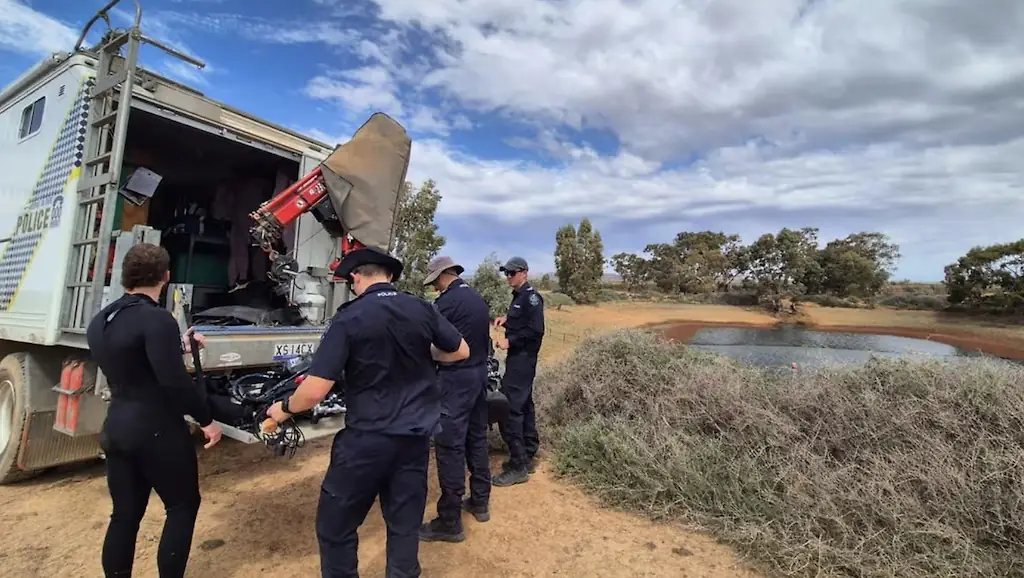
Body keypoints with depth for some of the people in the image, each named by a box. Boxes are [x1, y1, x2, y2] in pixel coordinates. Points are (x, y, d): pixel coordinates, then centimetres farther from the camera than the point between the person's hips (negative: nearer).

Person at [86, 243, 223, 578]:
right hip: (159, 431, -8)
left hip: (116, 429, 8)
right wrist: (206, 419, -14)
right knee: (183, 506, 10)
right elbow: (175, 381, -24)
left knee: (124, 514, 17)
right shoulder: (157, 319, -20)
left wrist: (178, 347, 23)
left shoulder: (100, 322, 7)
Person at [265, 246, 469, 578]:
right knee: (405, 527, 18)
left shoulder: (348, 318, -13)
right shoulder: (423, 309, -2)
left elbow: (315, 391, -16)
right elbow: (461, 352, 10)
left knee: (334, 527, 18)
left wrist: (285, 408, 5)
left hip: (367, 439, -4)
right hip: (416, 437, 4)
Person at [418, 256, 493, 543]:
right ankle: (480, 501, 30)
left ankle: (450, 521, 5)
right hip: (479, 373, 9)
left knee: (450, 445, -3)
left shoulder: (447, 301, -15)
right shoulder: (479, 299, 11)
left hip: (455, 378, -9)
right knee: (477, 437, 17)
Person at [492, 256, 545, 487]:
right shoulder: (518, 296, 15)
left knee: (509, 408, -10)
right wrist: (506, 319, 10)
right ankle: (528, 457, 26)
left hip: (522, 359, -10)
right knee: (523, 406, 15)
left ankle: (518, 467, -3)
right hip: (518, 357, 10)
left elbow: (536, 330, -22)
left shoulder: (531, 296, -14)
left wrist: (509, 341, -18)